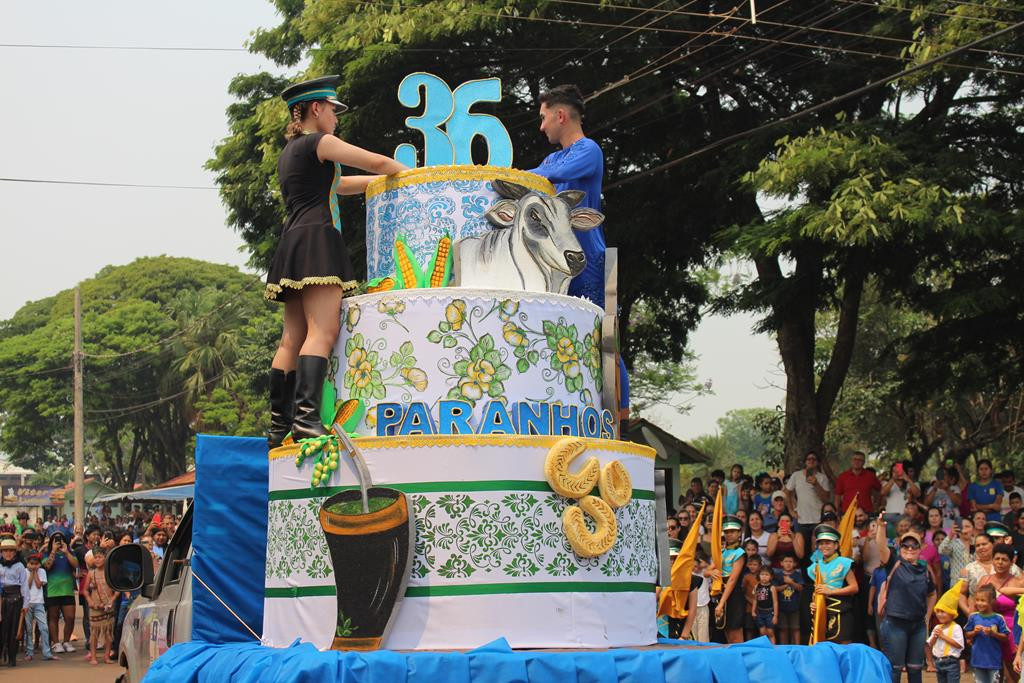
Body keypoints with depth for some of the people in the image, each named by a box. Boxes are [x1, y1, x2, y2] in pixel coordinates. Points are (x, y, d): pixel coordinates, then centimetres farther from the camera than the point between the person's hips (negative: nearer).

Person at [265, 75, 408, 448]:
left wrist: (392, 178, 28)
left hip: (292, 244, 9)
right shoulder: (320, 143, -2)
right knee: (322, 331, -18)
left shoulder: (288, 153, 25)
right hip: (318, 239, -9)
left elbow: (338, 185, 32)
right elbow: (379, 163, -1)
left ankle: (279, 424, 1)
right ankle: (306, 415, -32)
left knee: (293, 339, 5)